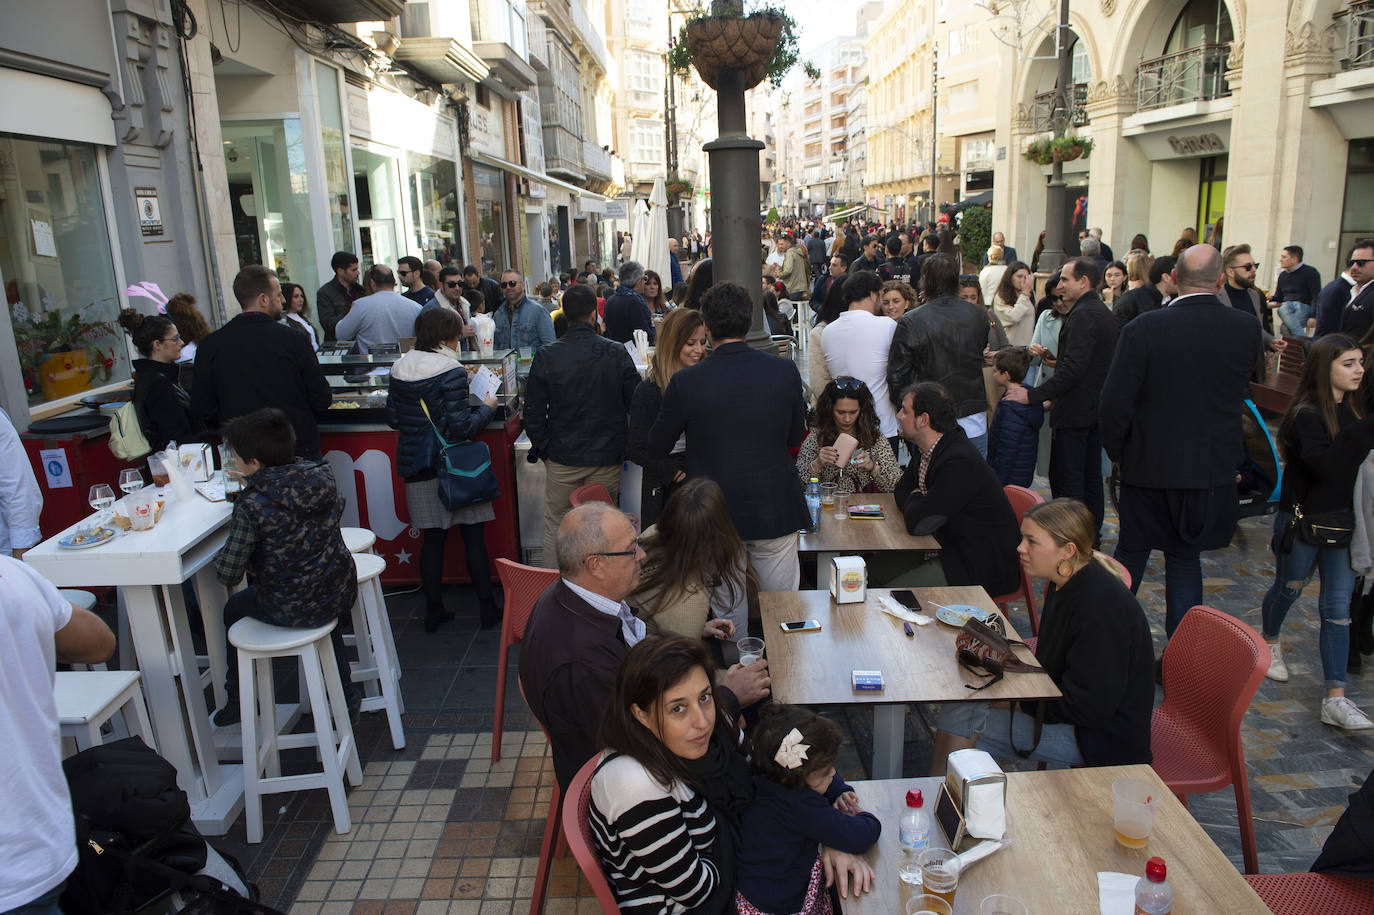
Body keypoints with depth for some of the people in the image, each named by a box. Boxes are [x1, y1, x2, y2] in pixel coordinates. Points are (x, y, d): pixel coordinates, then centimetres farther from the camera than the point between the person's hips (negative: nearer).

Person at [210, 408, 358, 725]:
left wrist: (222, 554, 4)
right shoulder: (320, 475, -8)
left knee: (233, 609, 27)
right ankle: (347, 695, 43)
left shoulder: (251, 505, -23)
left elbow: (227, 574, -20)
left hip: (292, 610, -5)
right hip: (342, 594, 5)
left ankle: (237, 701, 42)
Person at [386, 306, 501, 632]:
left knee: (432, 538, 12)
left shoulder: (398, 370, 4)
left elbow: (393, 419, 10)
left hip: (416, 465, 5)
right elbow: (461, 427, -18)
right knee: (474, 536, 6)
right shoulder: (451, 371, -15)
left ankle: (433, 611, 17)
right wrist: (486, 408, -2)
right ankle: (487, 608, 13)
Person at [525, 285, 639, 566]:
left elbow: (534, 414, -4)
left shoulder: (546, 356, -8)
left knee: (555, 526, 12)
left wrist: (542, 449, 9)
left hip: (562, 458, 0)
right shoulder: (617, 353, -7)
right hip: (607, 458, 1)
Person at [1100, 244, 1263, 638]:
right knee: (1185, 557, 14)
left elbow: (1114, 403, -14)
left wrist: (1117, 452, 0)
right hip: (1214, 468, 2)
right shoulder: (1247, 329, -5)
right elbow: (1243, 392, 9)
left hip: (1149, 465, -2)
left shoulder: (1143, 328, -16)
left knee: (1132, 552, 14)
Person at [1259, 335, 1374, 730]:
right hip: (1302, 520, -5)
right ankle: (1270, 642, 47)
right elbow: (1326, 466, -30)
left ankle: (1336, 700, 3)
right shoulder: (1306, 415, -16)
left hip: (1341, 521, 5)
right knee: (1289, 588, 16)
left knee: (1338, 608, 1)